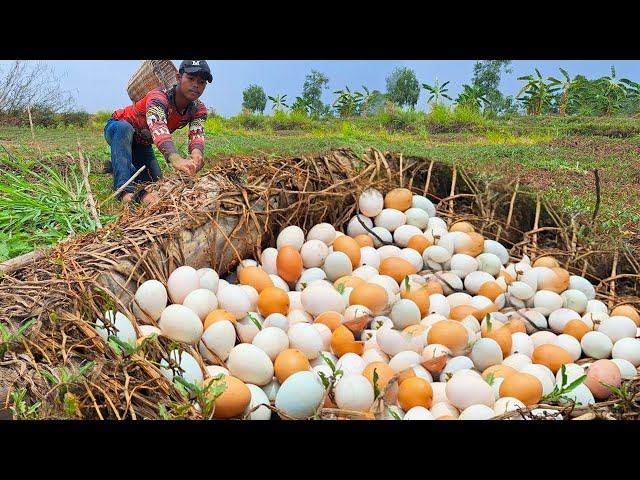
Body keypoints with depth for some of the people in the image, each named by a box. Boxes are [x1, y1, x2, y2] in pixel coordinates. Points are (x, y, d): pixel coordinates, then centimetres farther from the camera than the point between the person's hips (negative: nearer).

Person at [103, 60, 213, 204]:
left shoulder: (198, 109, -18)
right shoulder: (159, 96, -37)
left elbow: (197, 135, -36)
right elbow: (157, 128, -57)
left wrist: (196, 152, -62)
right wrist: (175, 158, -76)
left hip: (142, 144, 6)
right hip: (116, 130, -6)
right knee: (124, 127, -40)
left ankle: (115, 166, 34)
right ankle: (125, 188, -46)